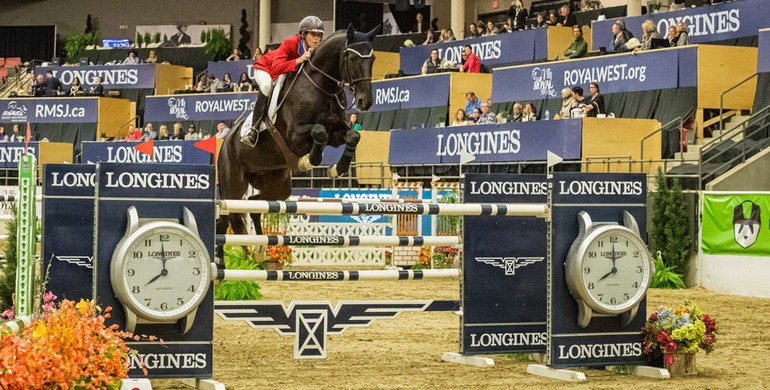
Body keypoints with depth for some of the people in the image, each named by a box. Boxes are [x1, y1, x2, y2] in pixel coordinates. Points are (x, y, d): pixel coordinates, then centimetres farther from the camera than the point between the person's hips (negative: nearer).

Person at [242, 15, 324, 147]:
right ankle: (254, 130, -33)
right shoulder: (290, 43, -36)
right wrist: (298, 61, -58)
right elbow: (276, 68, -47)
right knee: (267, 87, -34)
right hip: (265, 68, -7)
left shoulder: (317, 50, -21)